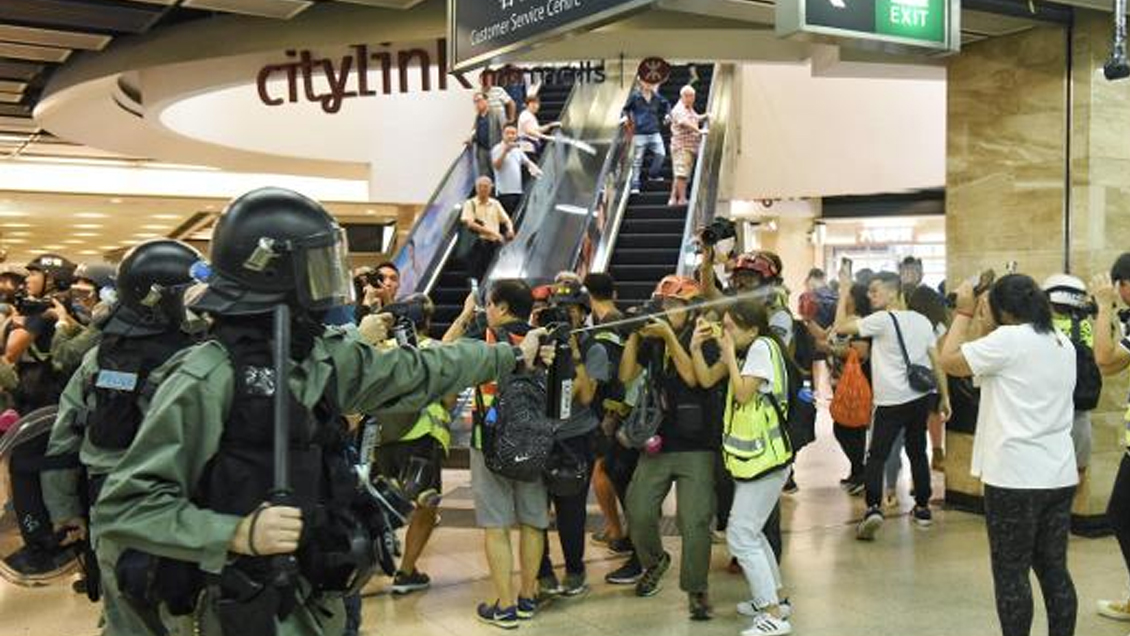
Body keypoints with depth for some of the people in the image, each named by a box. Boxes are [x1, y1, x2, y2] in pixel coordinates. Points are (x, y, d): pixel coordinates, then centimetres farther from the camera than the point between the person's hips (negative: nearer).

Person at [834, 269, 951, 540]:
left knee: (877, 456, -1)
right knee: (918, 452, 19)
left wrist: (844, 289, -4)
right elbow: (937, 361, 9)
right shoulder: (921, 320, 6)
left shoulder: (882, 320, -12)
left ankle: (873, 508, -16)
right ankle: (923, 507, 26)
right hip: (921, 396, 6)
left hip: (891, 400, -6)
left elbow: (840, 326, -12)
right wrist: (945, 397, 16)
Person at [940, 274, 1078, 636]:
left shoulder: (1009, 339, -13)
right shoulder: (1063, 343, 11)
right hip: (1059, 475, 7)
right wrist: (979, 321, 16)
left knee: (1011, 574, 3)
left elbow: (950, 361, -9)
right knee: (1055, 570, 14)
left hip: (1015, 477, -7)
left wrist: (965, 313, 0)